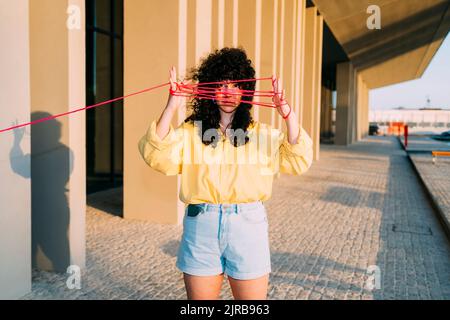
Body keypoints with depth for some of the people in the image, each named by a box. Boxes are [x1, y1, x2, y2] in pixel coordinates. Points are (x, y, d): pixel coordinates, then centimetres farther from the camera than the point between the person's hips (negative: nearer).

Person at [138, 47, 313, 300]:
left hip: (248, 226, 0)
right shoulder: (190, 132, 4)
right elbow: (157, 156, -12)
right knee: (200, 295, 13)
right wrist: (171, 108, -22)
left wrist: (287, 112, -21)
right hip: (200, 228, 0)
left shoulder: (262, 133, 6)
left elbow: (298, 161, -8)